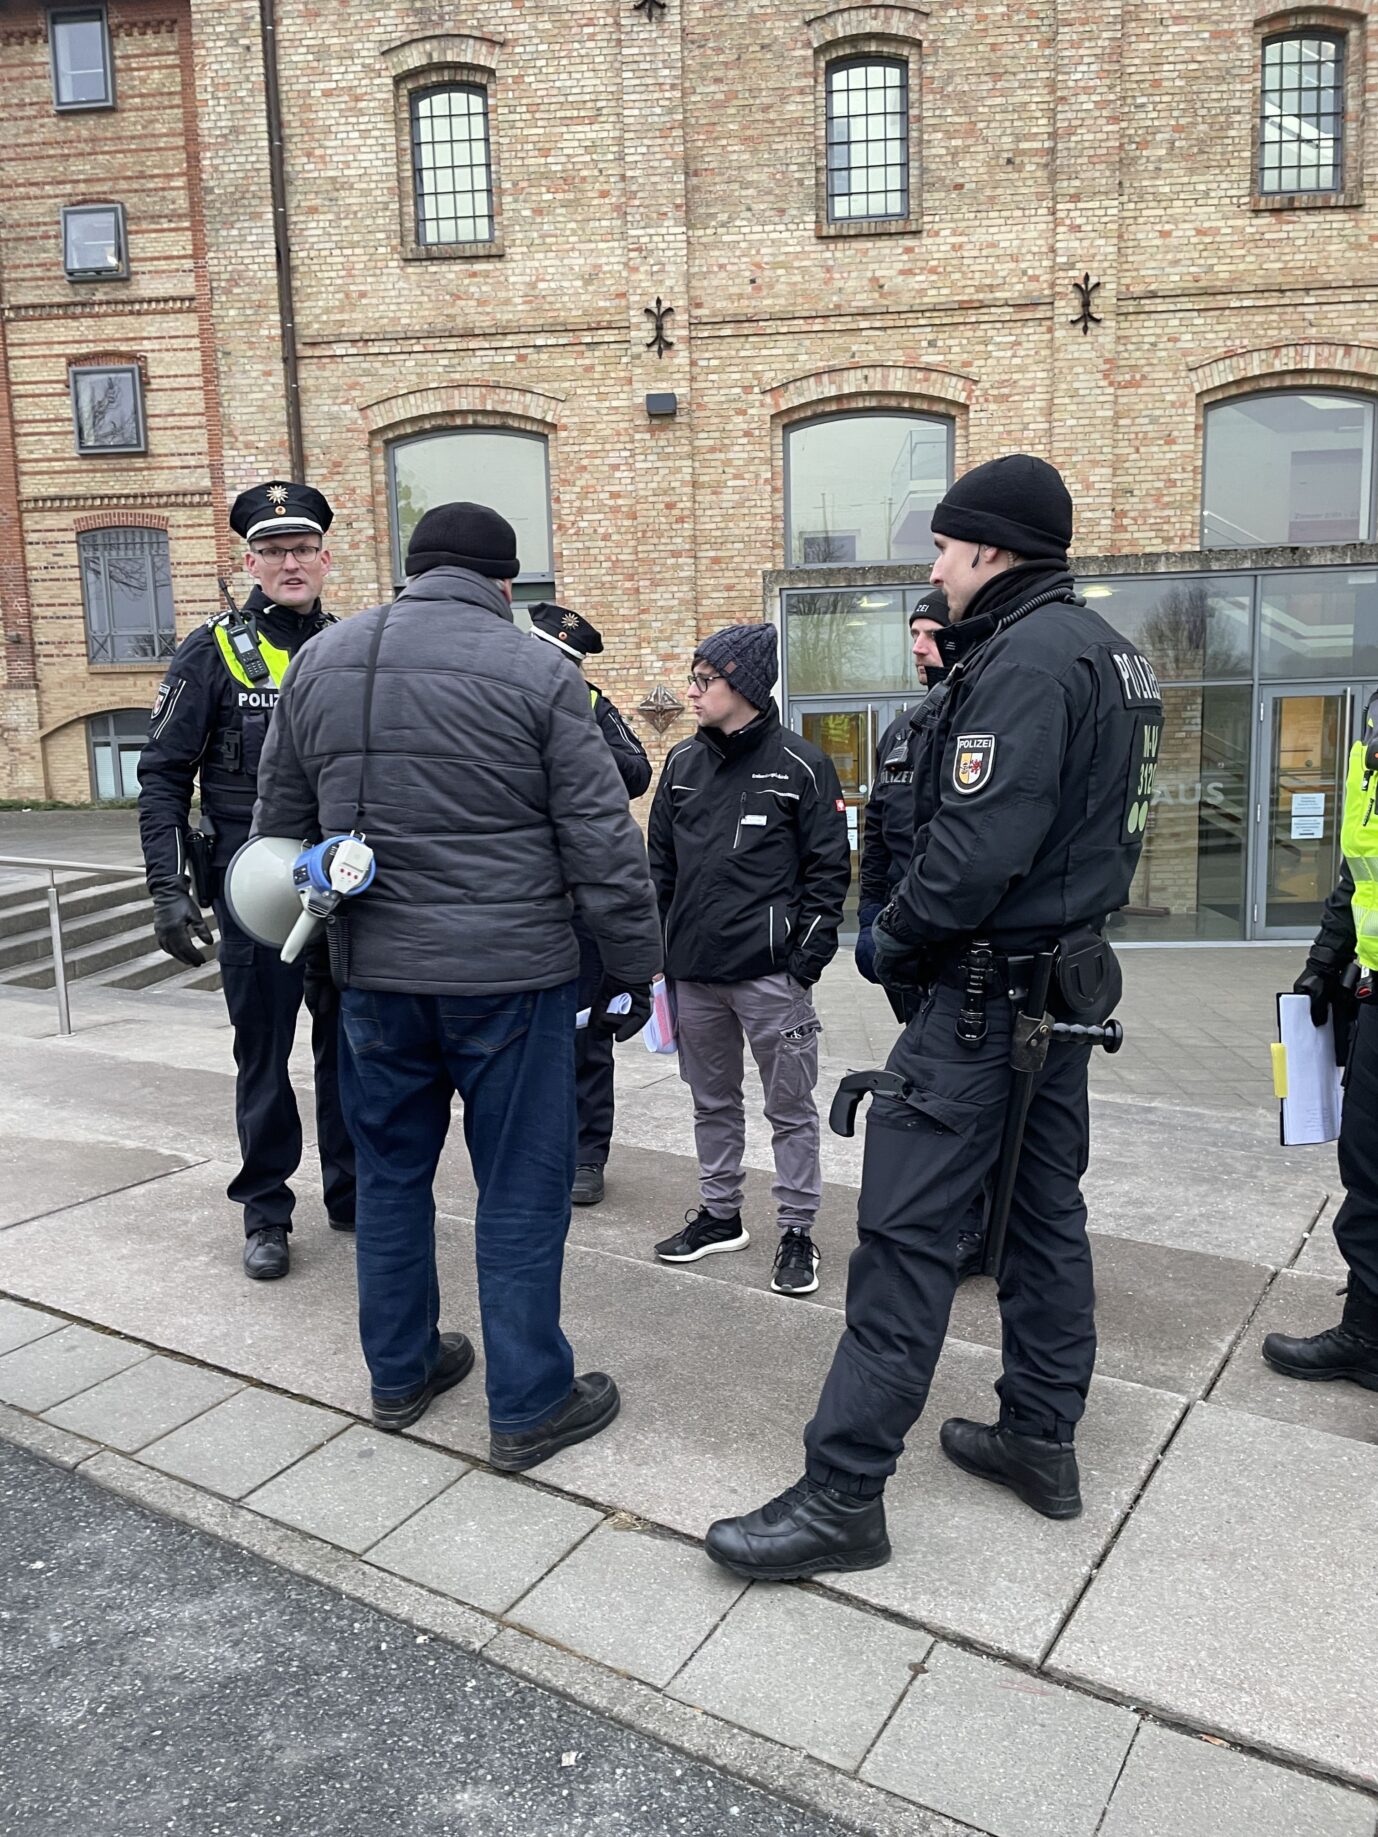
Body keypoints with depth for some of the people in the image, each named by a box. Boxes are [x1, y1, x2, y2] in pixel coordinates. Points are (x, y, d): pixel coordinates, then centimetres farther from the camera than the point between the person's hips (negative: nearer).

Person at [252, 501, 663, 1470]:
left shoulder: (322, 661, 6)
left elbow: (280, 818, 14)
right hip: (510, 973, -4)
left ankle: (400, 1371, 34)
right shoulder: (536, 671, -9)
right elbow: (604, 843, -10)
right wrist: (633, 968, 0)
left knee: (391, 1171, 19)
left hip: (375, 972, 5)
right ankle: (528, 1407, 18)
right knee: (521, 1189, 7)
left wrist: (311, 932, 27)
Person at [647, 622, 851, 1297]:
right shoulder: (683, 763, 10)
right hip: (694, 971, 6)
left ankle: (797, 1230, 17)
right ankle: (719, 1213, 32)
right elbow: (660, 861, 15)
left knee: (790, 1107, 5)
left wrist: (809, 952, -11)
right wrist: (656, 945, 10)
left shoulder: (800, 764, -6)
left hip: (769, 971, -5)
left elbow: (829, 865, -5)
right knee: (712, 1101, 17)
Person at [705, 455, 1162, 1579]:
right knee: (1046, 1205, 16)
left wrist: (895, 940, -11)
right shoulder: (1109, 652, 15)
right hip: (1069, 975, 11)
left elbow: (977, 846, -25)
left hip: (985, 988, -11)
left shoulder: (1026, 657, -18)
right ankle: (1041, 1440, 29)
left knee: (906, 1229, -7)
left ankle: (846, 1492, 1)